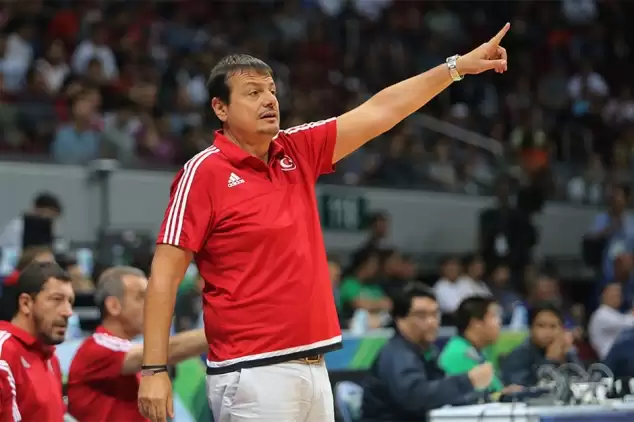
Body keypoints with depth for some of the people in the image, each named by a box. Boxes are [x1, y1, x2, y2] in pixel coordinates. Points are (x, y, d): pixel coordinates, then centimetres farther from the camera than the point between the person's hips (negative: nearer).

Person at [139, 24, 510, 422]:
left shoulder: (297, 151, 11)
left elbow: (379, 112, 16)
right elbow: (165, 274, -10)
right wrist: (154, 370, -16)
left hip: (313, 368, 7)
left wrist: (457, 66, 14)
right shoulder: (204, 172, -7)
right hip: (253, 375, -7)